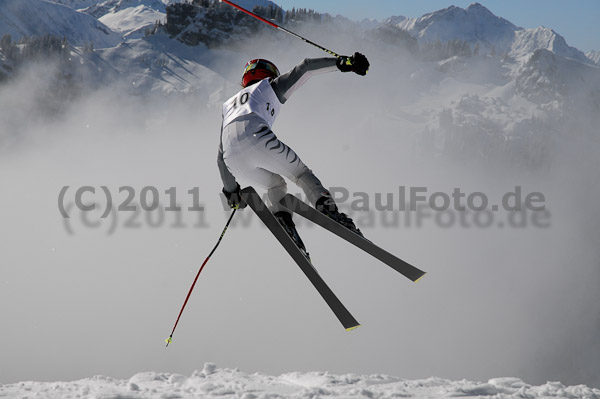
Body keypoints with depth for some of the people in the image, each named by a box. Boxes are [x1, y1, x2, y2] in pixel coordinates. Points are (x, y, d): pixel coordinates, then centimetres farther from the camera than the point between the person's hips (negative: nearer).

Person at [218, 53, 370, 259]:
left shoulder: (229, 105, 42)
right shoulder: (270, 86, 29)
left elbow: (221, 157, 40)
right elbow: (305, 67, 18)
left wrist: (230, 189, 47)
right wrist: (342, 63, 9)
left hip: (232, 158, 4)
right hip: (256, 137, -4)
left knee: (275, 184, 26)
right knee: (301, 173, 10)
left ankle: (282, 221, -1)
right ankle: (329, 211, -15)